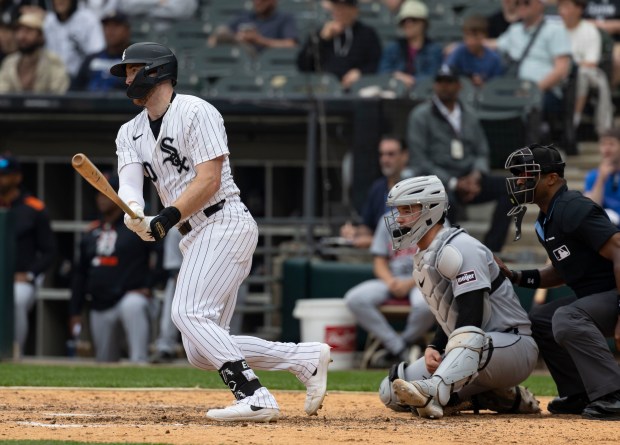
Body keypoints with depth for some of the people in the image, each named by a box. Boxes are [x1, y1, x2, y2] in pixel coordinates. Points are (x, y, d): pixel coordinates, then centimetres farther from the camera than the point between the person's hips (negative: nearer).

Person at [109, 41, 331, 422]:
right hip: (196, 237, 9)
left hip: (225, 223, -9)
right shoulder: (132, 133, 15)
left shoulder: (196, 112, -8)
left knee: (189, 313, -24)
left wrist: (167, 218, -28)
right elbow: (130, 180, -3)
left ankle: (254, 397, -28)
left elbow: (209, 180, -17)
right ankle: (306, 359, 8)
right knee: (202, 352, 2)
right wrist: (134, 211, -25)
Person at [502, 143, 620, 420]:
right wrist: (516, 277, 8)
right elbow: (561, 272, 23)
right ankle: (580, 396, 15)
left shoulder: (573, 210, -19)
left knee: (566, 318, -32)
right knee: (538, 320, 16)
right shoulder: (545, 222, 12)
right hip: (594, 298, 11)